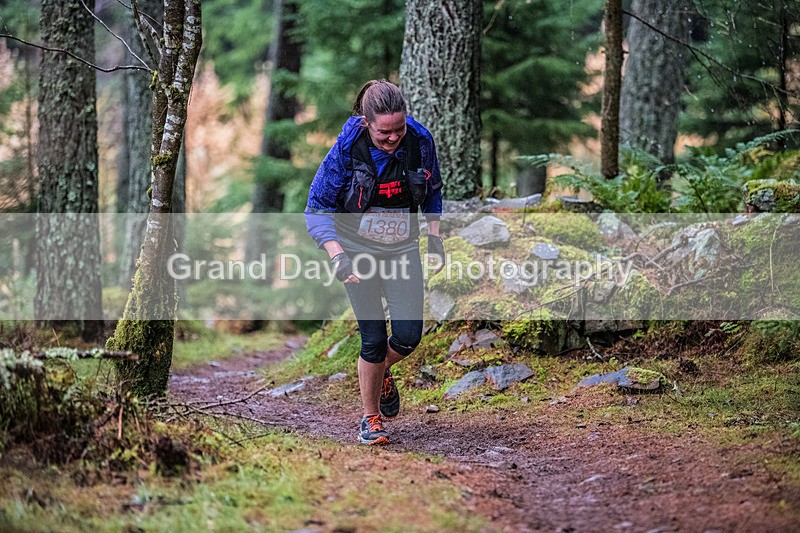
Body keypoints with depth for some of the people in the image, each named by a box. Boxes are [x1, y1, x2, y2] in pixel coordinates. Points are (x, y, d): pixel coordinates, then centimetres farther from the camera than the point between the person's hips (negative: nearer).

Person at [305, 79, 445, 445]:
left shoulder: (419, 141, -13)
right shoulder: (346, 150, -21)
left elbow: (432, 191, 8)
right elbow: (317, 210, -15)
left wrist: (435, 238, 2)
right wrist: (337, 256, -28)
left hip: (402, 247, 3)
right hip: (358, 249, -2)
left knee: (408, 334, -8)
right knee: (374, 339, -7)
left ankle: (383, 373, 27)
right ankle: (371, 419, 13)